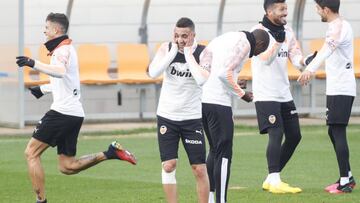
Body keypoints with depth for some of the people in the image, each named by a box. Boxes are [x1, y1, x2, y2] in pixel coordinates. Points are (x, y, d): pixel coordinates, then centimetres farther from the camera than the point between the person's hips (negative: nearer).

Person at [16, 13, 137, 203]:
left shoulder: (63, 49, -10)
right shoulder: (67, 48, 21)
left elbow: (61, 72, -33)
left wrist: (34, 64, -43)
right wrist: (43, 89, 46)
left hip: (62, 111, -10)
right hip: (75, 114, 10)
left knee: (31, 153, -3)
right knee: (67, 167, 10)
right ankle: (110, 153, 2)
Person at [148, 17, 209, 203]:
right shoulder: (166, 48, -3)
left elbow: (202, 80, -25)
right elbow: (153, 73, -18)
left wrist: (188, 54, -20)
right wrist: (173, 51, -19)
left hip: (192, 117, -1)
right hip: (167, 116, 1)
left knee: (200, 169, -1)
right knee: (168, 165, -4)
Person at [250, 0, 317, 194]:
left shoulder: (288, 32, 10)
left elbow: (296, 58, 4)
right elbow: (265, 59, -19)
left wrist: (307, 60, -18)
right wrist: (278, 40, -33)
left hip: (284, 94, 8)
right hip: (266, 95, -8)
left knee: (294, 136, 8)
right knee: (276, 134, -15)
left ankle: (272, 179, 17)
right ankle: (274, 182, -12)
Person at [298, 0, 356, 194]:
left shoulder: (339, 28, -16)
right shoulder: (340, 26, 16)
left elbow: (327, 49, -36)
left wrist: (311, 69, -53)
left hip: (341, 89, -10)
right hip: (335, 88, 10)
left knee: (338, 132, -10)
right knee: (333, 132, 15)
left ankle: (345, 183, -10)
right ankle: (348, 176, 23)